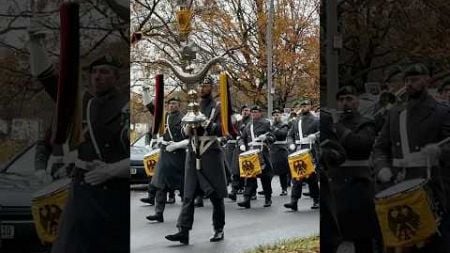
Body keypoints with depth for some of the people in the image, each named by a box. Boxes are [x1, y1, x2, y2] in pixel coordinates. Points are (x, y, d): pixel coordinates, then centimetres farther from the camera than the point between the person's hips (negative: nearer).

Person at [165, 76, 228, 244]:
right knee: (189, 195, -3)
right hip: (193, 155, 4)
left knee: (216, 195, 2)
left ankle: (219, 230, 13)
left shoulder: (217, 108, 0)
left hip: (211, 155, -4)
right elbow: (185, 132, 17)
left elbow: (222, 130, -10)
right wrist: (188, 127, -6)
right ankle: (183, 231, -9)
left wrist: (206, 125, -24)